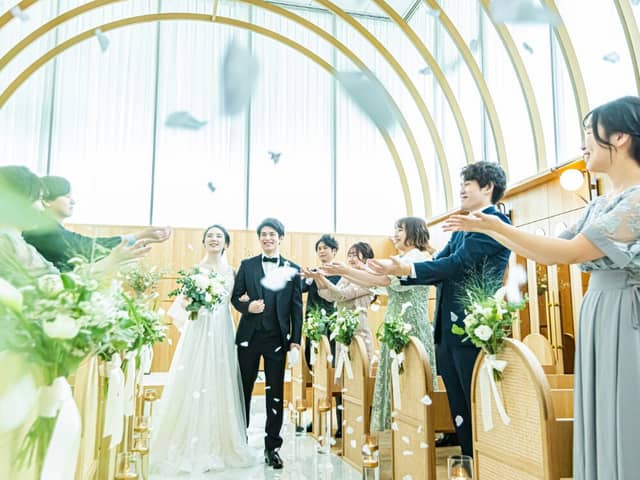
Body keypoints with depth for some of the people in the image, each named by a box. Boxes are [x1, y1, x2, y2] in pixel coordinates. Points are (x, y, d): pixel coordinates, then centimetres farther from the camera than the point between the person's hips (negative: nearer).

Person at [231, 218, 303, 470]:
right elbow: (235, 297, 7)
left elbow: (297, 307, 3)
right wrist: (247, 306, -15)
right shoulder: (247, 265, 7)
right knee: (244, 389, 10)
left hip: (277, 338, 0)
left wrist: (295, 340, -2)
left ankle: (272, 447, 17)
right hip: (249, 336, 1)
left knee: (275, 392, 5)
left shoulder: (292, 268, 4)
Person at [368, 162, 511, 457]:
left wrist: (409, 269, -19)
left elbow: (459, 263, -17)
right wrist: (397, 273, -1)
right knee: (460, 413, 14)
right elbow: (439, 266, 12)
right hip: (448, 332, 9)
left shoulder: (495, 222, -8)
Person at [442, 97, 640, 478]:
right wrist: (485, 230, 13)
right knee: (605, 427, 13)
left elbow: (572, 252, -18)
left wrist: (498, 226, -18)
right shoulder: (601, 204, 13)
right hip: (599, 318, 8)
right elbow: (547, 253, 15)